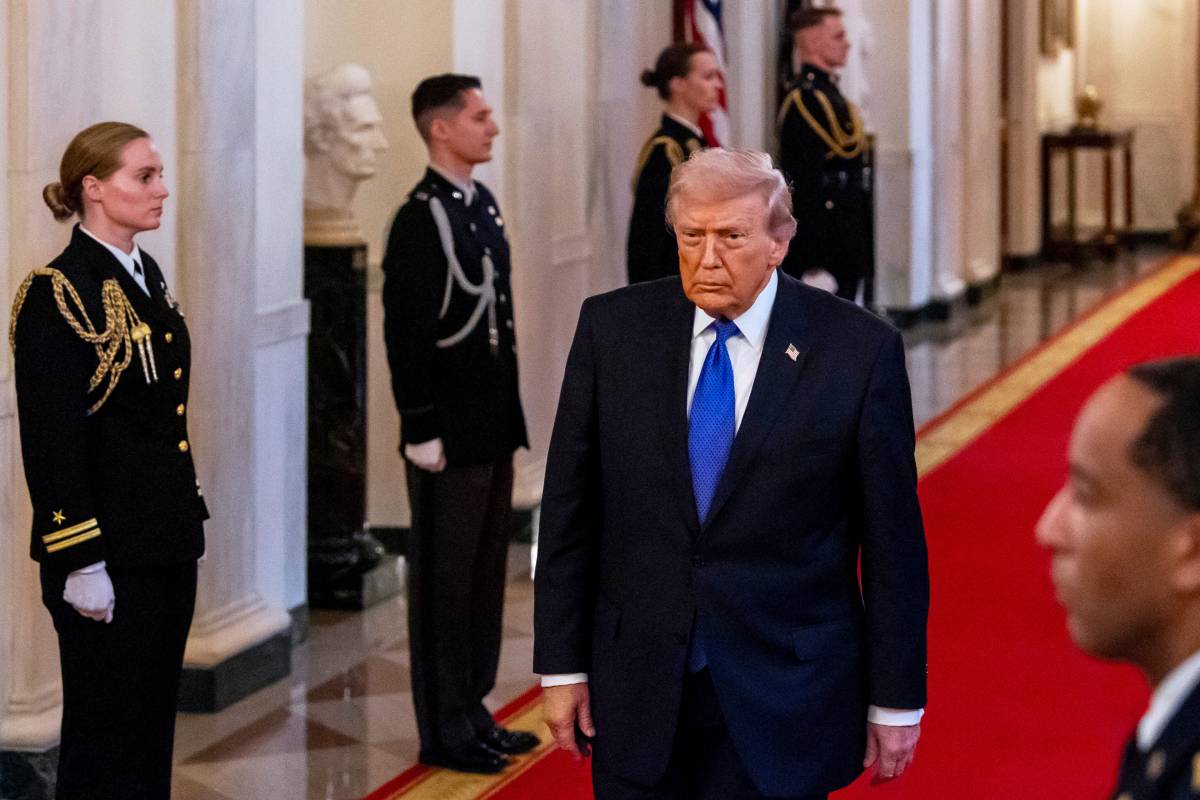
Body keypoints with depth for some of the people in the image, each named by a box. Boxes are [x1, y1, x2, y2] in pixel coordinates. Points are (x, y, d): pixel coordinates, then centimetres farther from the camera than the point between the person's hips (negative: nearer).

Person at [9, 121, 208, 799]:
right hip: (108, 556, -8)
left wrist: (190, 511, 17)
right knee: (108, 726, 0)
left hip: (169, 540, 8)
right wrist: (80, 562, -18)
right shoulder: (58, 293, -15)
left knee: (156, 714, 14)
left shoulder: (148, 276, 11)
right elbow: (52, 439, -17)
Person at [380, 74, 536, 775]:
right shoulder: (421, 218, -16)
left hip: (493, 428, 9)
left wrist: (510, 414, 17)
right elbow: (406, 335, -18)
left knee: (486, 573, 15)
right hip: (452, 431, -9)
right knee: (446, 579, 1)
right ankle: (445, 732, 8)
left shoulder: (483, 204, 11)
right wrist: (423, 433, -19)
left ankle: (472, 711, 26)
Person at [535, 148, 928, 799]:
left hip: (785, 694, -2)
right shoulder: (612, 329, 0)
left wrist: (896, 700, -1)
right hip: (637, 691, 2)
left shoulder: (858, 349, -7)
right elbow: (569, 509, 4)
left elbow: (892, 540, -3)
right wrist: (562, 666, 3)